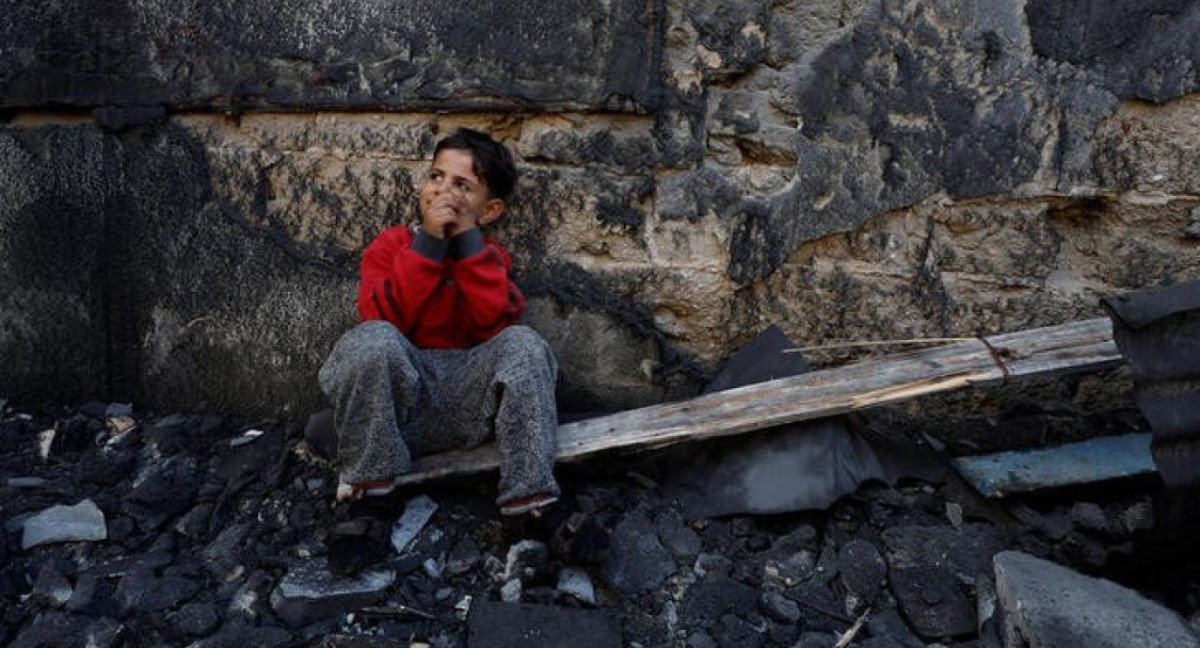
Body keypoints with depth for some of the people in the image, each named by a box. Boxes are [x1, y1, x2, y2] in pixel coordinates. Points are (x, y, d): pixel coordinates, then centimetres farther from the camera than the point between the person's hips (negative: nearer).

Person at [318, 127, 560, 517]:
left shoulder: (490, 256, 13)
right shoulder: (392, 244, 8)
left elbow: (496, 324, -9)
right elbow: (382, 318, -12)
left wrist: (468, 240, -10)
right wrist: (428, 242, -15)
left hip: (468, 395, 1)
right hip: (396, 397, -1)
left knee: (523, 344, -25)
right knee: (373, 339, -32)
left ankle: (528, 487, -22)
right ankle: (367, 477, -14)